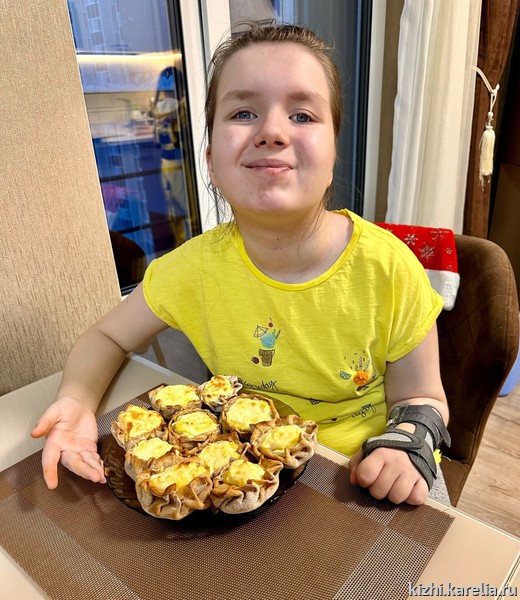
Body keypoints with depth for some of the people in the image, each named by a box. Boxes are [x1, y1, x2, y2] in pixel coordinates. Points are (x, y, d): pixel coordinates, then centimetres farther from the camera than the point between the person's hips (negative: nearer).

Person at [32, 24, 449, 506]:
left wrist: (407, 443, -29)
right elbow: (107, 337, -2)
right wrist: (76, 401, -21)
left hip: (365, 473, 1)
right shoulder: (196, 267, -18)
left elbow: (422, 398, -8)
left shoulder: (388, 270, -22)